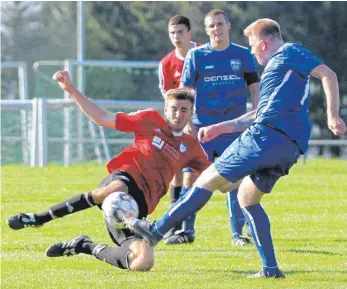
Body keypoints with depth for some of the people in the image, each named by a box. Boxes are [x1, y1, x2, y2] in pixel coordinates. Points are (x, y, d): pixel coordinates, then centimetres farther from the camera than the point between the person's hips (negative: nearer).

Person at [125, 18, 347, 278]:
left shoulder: (290, 52, 4)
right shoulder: (278, 65, 32)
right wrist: (221, 128, 37)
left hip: (267, 135, -9)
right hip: (289, 148, 9)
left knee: (209, 179, 0)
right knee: (247, 197, 21)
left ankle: (157, 231, 6)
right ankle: (271, 269, 10)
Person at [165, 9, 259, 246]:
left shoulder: (244, 55, 6)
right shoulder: (196, 55, 3)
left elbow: (255, 89, 8)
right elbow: (184, 91, 4)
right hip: (202, 128, 0)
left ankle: (238, 233, 7)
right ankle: (187, 230, 7)